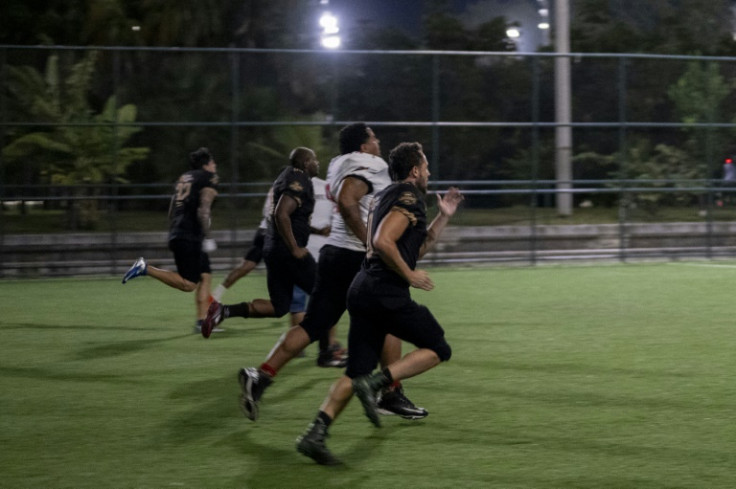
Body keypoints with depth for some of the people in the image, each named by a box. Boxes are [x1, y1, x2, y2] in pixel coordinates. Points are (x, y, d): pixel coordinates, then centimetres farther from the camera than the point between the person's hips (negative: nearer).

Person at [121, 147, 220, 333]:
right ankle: (146, 268, -14)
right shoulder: (208, 178, -2)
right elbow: (203, 209, -16)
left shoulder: (184, 178, 22)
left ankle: (202, 322, 7)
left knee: (205, 276, 12)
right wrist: (207, 237, -17)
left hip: (177, 234, 9)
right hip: (191, 238, -9)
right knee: (188, 284, -9)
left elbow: (171, 211, 23)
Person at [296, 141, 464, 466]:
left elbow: (416, 248, 32)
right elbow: (383, 242, -20)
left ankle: (315, 435, -9)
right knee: (438, 349, 6)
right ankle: (376, 383, -12)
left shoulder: (387, 196, 24)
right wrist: (409, 275, -11)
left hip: (363, 290, 9)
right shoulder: (410, 198, -6)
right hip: (388, 292, -9)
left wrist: (444, 216, 26)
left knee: (356, 372, 6)